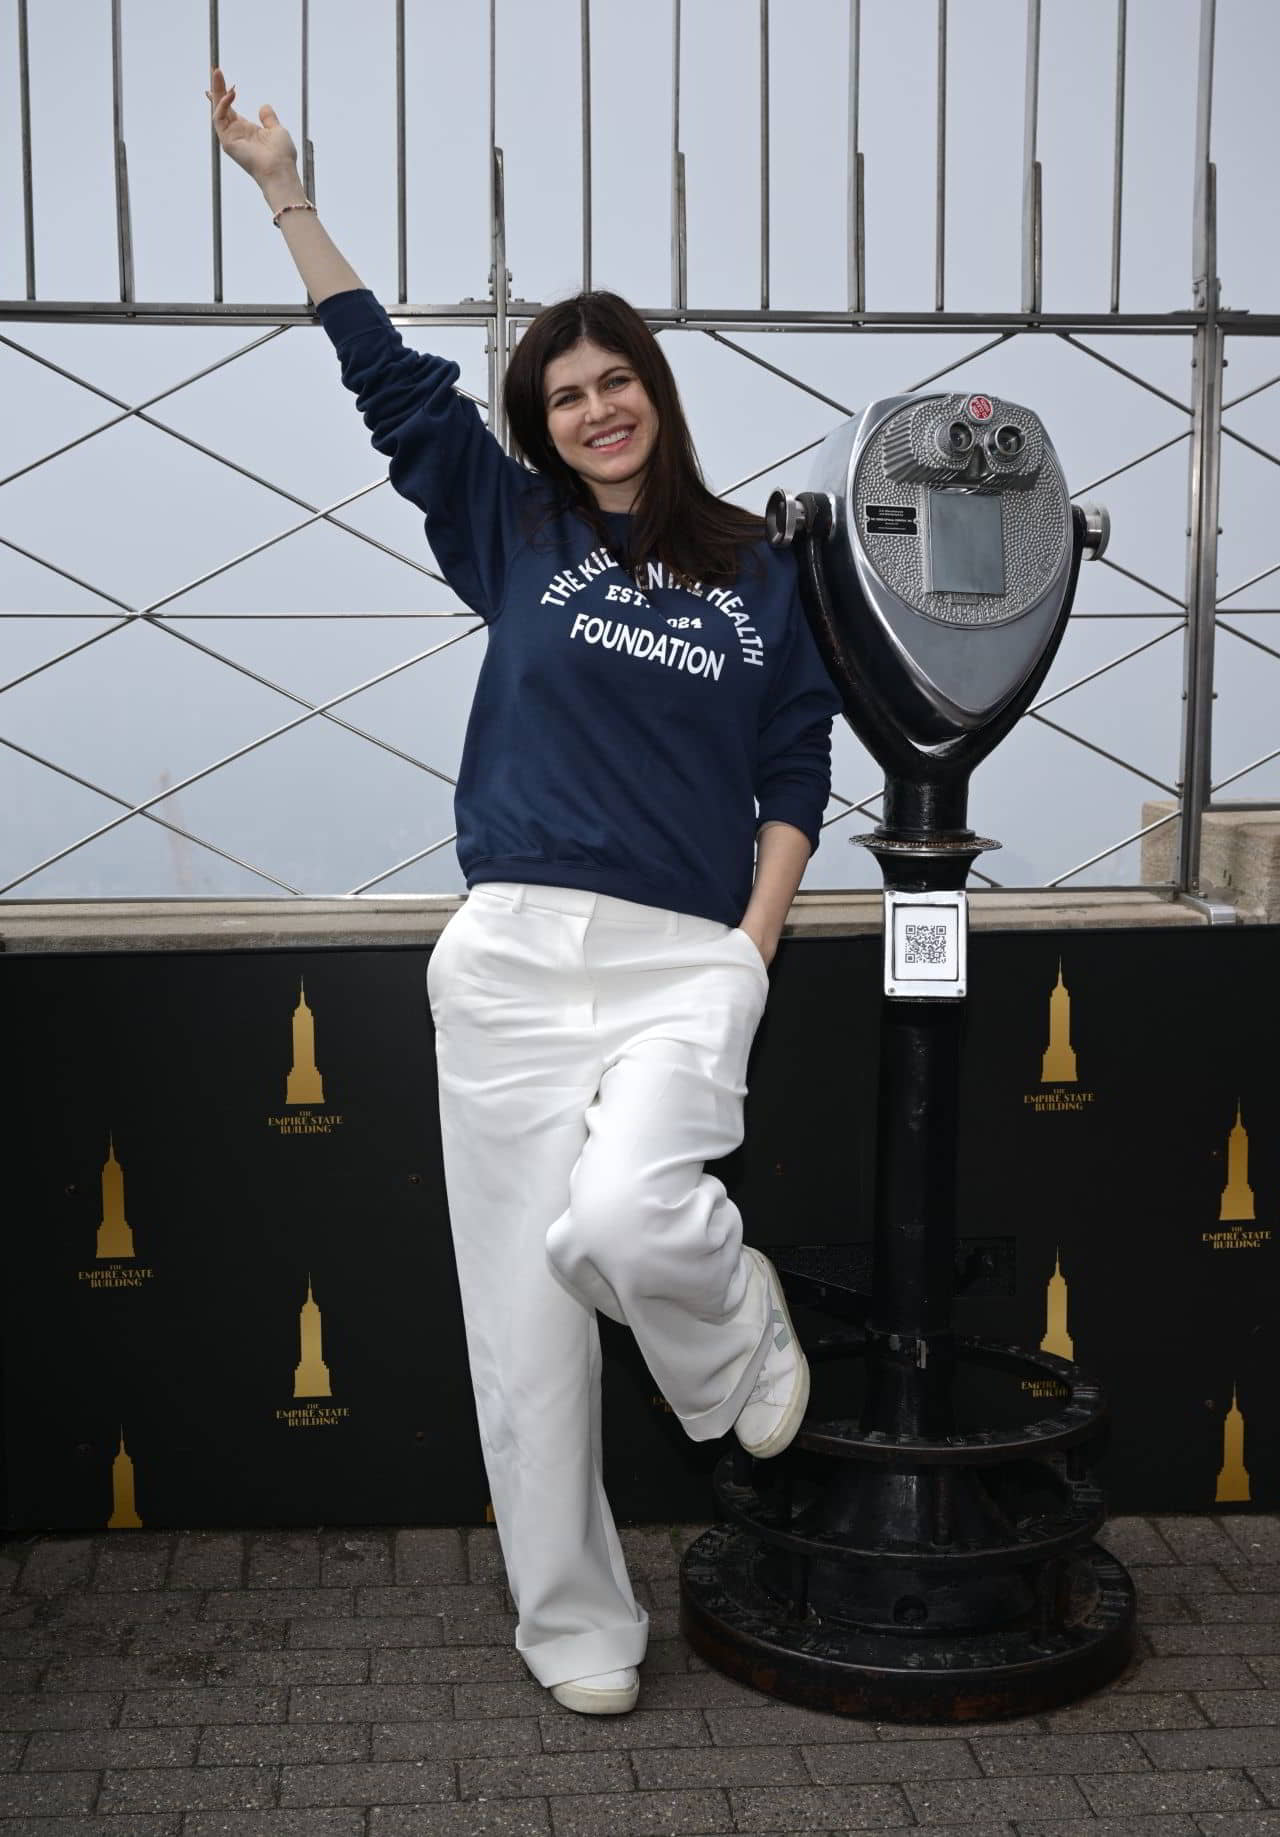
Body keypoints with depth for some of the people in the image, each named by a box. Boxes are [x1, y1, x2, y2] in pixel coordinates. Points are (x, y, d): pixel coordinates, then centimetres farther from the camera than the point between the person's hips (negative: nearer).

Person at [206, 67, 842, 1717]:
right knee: (523, 1300, 1)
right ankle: (574, 1625, 18)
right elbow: (388, 376, 9)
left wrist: (757, 939, -1)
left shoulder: (758, 576, 9)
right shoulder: (513, 535, 10)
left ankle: (745, 1341, 11)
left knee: (620, 1220, -26)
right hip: (514, 959, 2)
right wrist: (285, 195, 7)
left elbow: (794, 776, 10)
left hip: (687, 961, -1)